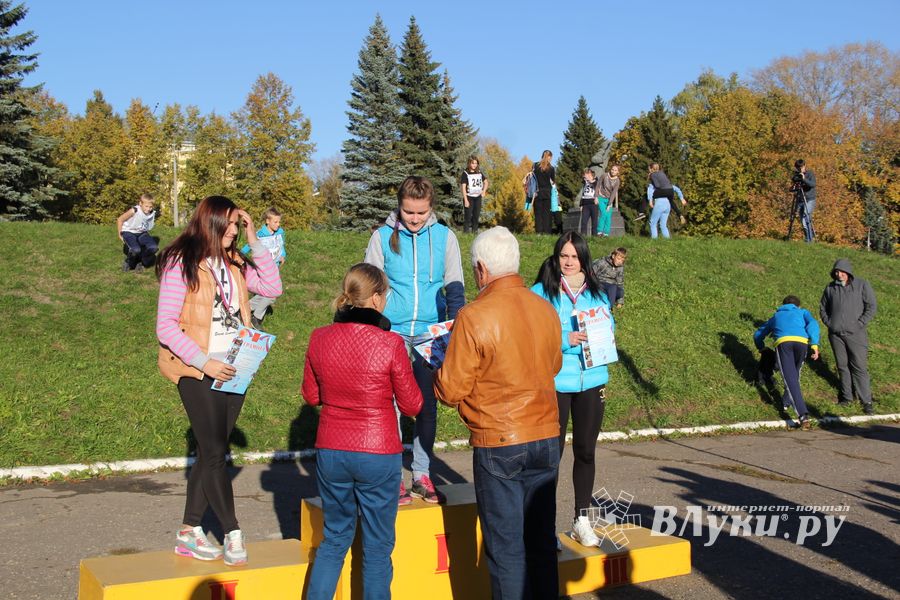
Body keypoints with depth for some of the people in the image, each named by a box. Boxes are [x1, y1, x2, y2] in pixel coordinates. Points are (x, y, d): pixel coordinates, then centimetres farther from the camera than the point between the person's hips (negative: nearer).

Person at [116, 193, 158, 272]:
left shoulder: (152, 214, -9)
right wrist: (120, 235, -5)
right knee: (136, 250, -32)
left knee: (153, 248, -21)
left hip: (142, 233, 5)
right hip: (129, 232, -5)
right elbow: (120, 219, -12)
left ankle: (140, 262, 4)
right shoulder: (134, 211, -24)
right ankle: (128, 263, 2)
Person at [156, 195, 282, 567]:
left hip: (234, 370, 6)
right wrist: (204, 363, -19)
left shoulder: (233, 262, 10)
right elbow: (166, 326, -12)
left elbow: (273, 288, 4)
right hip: (198, 373, -6)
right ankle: (232, 534, 3)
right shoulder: (181, 263, -9)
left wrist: (255, 243, 0)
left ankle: (189, 533, 20)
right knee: (215, 453, -6)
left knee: (211, 452, 10)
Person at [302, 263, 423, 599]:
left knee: (335, 537, 21)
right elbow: (411, 406, -7)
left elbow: (311, 396, 8)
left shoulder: (319, 339, -5)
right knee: (377, 546, 12)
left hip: (330, 453, 4)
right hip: (378, 455, -4)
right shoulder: (390, 344, -16)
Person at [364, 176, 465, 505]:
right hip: (392, 333, -1)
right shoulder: (382, 237, 0)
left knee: (428, 405, 8)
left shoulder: (445, 237, 3)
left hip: (431, 334, 2)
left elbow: (455, 289, 5)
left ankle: (422, 475, 18)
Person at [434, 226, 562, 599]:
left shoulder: (474, 317, -16)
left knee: (505, 547, 5)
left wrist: (440, 368, 10)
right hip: (547, 440, 6)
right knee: (542, 541, 16)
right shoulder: (546, 309, 2)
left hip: (498, 446, -5)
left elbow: (451, 391, -10)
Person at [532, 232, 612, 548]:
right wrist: (565, 341, -21)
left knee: (586, 451, 10)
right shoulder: (541, 293, -4)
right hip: (554, 382, -4)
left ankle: (582, 519, 22)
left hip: (591, 381, 4)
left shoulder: (597, 294, 10)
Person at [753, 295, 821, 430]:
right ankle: (786, 401, 40)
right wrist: (814, 344, 1)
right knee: (795, 374, 28)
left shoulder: (776, 316, 40)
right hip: (802, 342, 1)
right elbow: (813, 324, 11)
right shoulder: (802, 312, 34)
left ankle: (803, 415, -23)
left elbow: (758, 334, 47)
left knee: (791, 380, -9)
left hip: (782, 342, 0)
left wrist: (762, 349, 66)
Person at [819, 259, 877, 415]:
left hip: (855, 333, -3)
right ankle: (847, 396, 19)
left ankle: (866, 401, 0)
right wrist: (828, 323, 4)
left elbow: (872, 306, -3)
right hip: (836, 334, 3)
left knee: (859, 367, -5)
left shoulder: (862, 285, -2)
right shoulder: (830, 287, 8)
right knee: (842, 366, 9)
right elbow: (823, 307, 19)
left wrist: (859, 324, -10)